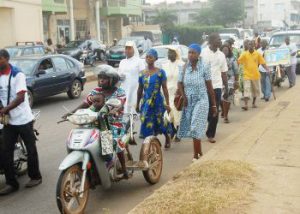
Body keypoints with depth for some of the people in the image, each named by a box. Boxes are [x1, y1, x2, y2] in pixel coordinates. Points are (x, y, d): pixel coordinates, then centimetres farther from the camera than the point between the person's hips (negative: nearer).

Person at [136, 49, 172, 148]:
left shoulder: (160, 72, -6)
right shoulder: (142, 73, 5)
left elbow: (165, 88, -7)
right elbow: (140, 90, 12)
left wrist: (167, 103, -11)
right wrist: (138, 104, 14)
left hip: (157, 101, -3)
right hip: (145, 102, 3)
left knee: (158, 122, 4)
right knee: (147, 123, 0)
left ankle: (167, 138, 32)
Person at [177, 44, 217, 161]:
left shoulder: (204, 67, -9)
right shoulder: (184, 68, 1)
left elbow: (210, 87, -6)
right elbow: (180, 84, 5)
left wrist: (214, 105, -3)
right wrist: (184, 97, -12)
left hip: (201, 101, -4)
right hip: (188, 101, 4)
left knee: (196, 128, -9)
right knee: (194, 128, 10)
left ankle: (196, 155, 0)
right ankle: (200, 153, 25)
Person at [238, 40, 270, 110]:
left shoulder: (258, 54, -1)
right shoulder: (244, 54, -4)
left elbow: (263, 63, 2)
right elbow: (238, 62, -6)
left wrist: (267, 69, -10)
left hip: (255, 75, 2)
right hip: (247, 75, -2)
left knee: (255, 89, 14)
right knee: (246, 89, -10)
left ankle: (254, 103, 32)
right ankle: (246, 105, -12)